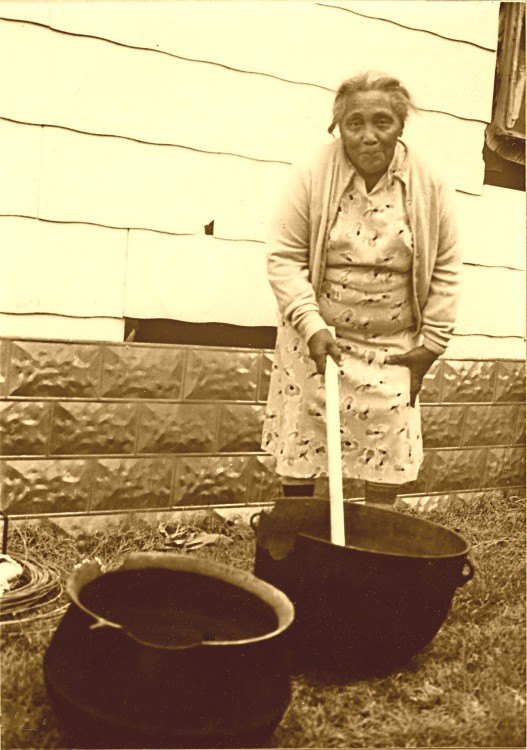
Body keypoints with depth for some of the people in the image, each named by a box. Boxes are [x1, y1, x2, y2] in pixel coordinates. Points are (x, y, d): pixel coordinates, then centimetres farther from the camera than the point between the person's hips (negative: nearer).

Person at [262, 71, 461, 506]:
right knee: (300, 455, 7)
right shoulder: (313, 178, -10)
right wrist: (312, 327, -18)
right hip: (317, 341, -1)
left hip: (393, 351, 2)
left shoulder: (430, 188, -5)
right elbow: (285, 257, -8)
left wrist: (431, 343, 0)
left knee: (388, 463, 7)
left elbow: (445, 270, 3)